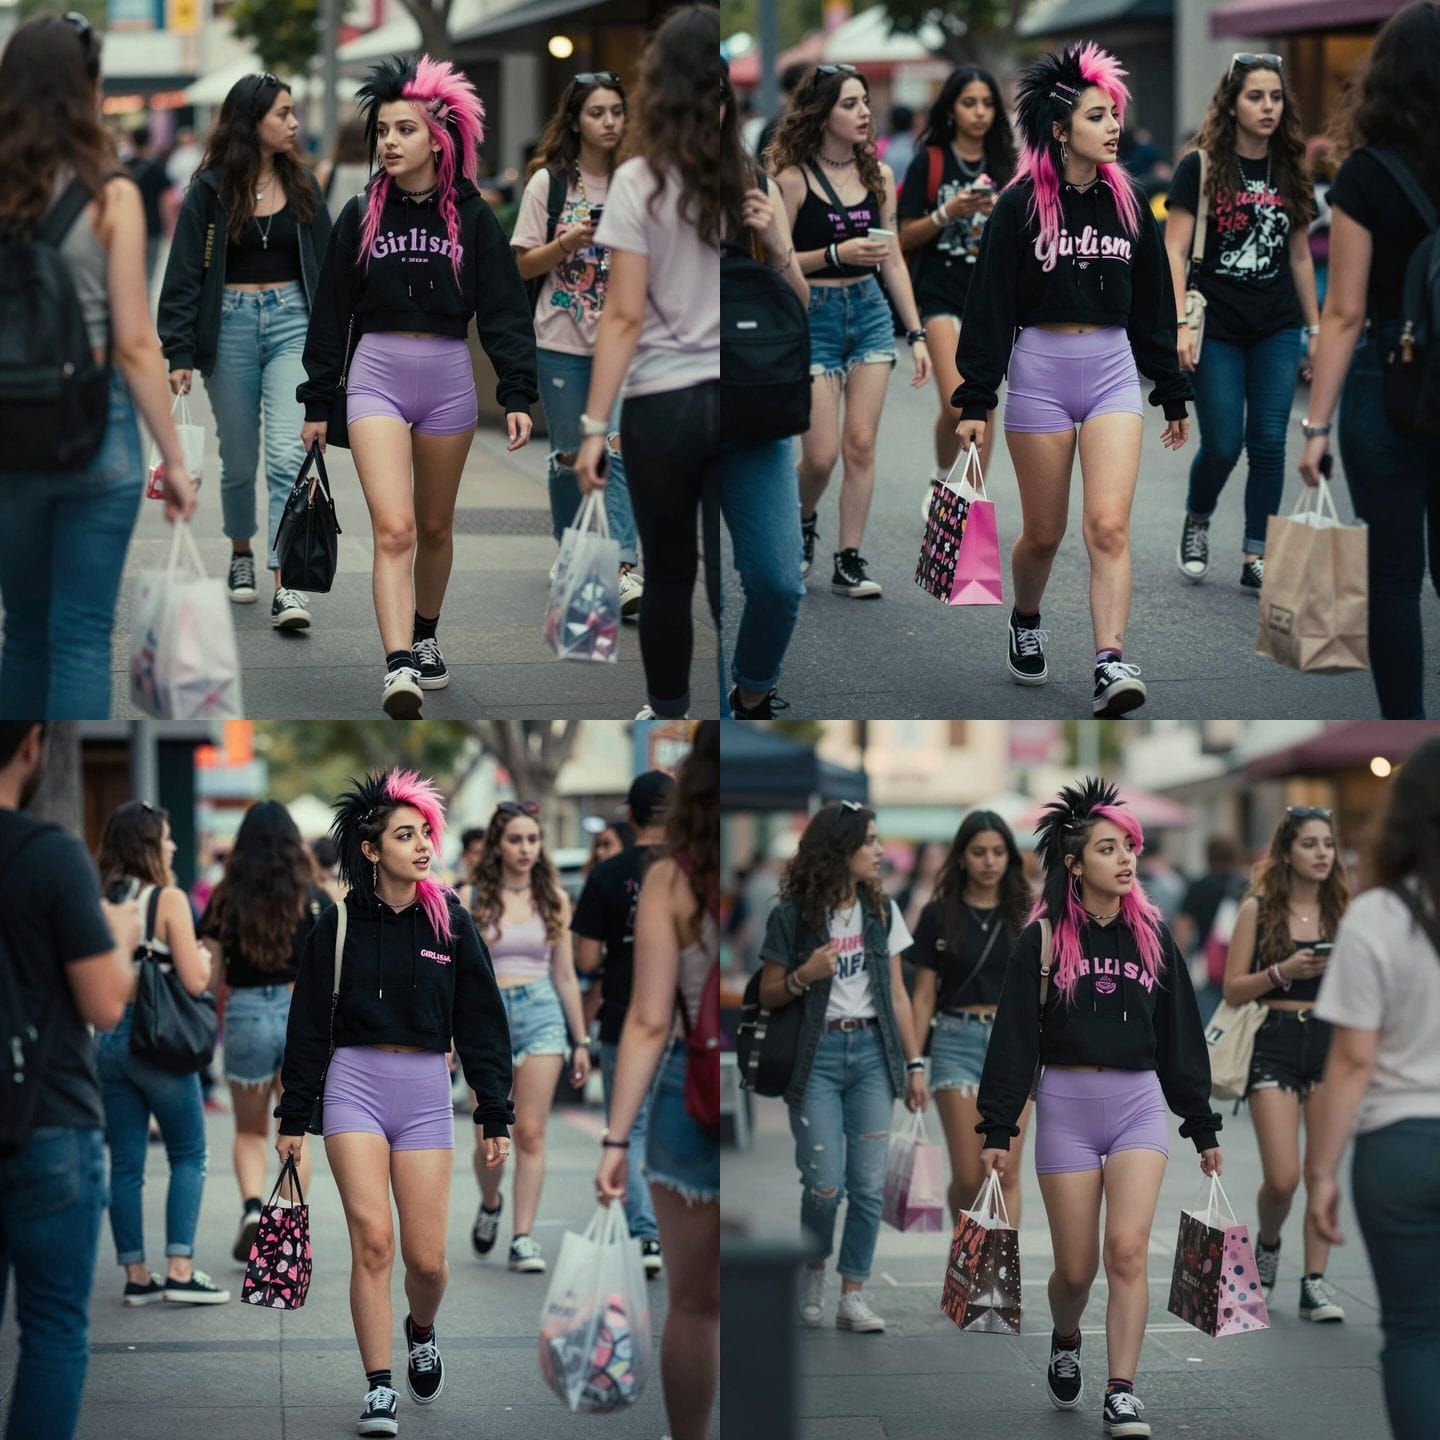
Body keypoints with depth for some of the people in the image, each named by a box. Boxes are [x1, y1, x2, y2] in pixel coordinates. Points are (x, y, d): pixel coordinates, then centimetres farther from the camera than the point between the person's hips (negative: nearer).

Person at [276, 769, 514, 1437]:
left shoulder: (449, 922, 4)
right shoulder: (339, 925, 2)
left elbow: (482, 1022, 7)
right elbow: (308, 1024, 7)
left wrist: (495, 1113, 5)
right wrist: (294, 1117, 6)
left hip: (426, 1092, 1)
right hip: (354, 1084, -1)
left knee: (426, 1258, -2)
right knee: (372, 1239, -14)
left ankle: (421, 1331, 33)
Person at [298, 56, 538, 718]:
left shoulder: (471, 216, 0)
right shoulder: (359, 216, 3)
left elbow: (504, 310, -1)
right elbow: (330, 312, 8)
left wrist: (517, 395, -10)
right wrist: (317, 403, 8)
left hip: (448, 378, 1)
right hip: (375, 376, -1)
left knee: (435, 526, 16)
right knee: (392, 527, -16)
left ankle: (426, 639, 38)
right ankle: (399, 669, -27)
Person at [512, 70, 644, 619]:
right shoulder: (549, 181, 1)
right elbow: (525, 265, -1)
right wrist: (570, 242, -16)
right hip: (562, 341, 0)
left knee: (620, 449, -12)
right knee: (570, 455, 8)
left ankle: (622, 572, -18)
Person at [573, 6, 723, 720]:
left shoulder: (641, 181, -9)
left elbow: (625, 318, -10)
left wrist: (594, 427, -5)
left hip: (663, 406, -1)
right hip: (741, 401, 1)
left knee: (667, 575, 15)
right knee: (731, 580, 5)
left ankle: (669, 714, 28)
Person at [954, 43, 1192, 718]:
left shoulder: (1127, 202, 7)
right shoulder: (1020, 204, -4)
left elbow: (1154, 303, 14)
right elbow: (989, 303, -4)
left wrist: (1172, 394, 16)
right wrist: (975, 401, -8)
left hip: (1113, 371, 2)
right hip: (1039, 370, -2)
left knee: (1109, 527, -13)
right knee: (1043, 534, 9)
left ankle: (1110, 667, -21)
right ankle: (1026, 623, 39)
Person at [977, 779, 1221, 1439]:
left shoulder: (1151, 935, 7)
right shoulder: (1044, 940, -1)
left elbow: (1181, 1036, 12)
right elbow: (1013, 1037, -2)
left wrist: (1203, 1128, 13)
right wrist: (998, 1129, -6)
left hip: (1138, 1103, 1)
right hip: (1065, 1106, -1)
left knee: (1128, 1249, -15)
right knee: (1076, 1269, 3)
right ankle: (1065, 1346, 36)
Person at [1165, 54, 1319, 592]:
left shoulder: (1290, 172, 8)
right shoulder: (1200, 167, -5)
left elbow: (1300, 255, 15)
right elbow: (1174, 250, -7)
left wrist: (1315, 327, 14)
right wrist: (1180, 325, -15)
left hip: (1277, 330, 4)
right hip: (1218, 328, -4)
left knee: (1269, 443, -3)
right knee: (1222, 444, -5)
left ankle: (1256, 557, 4)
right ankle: (1196, 523, 25)